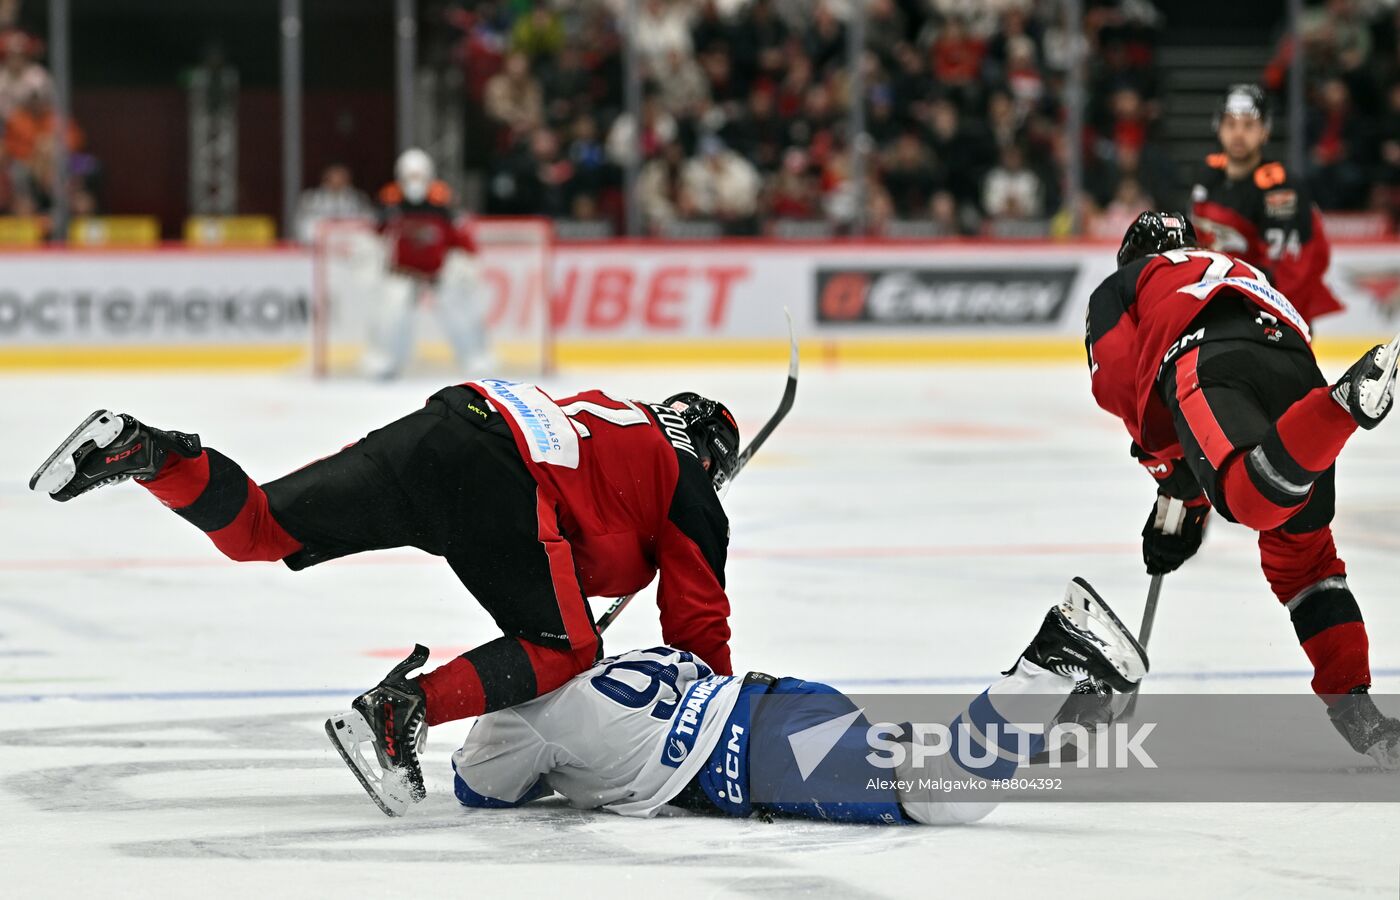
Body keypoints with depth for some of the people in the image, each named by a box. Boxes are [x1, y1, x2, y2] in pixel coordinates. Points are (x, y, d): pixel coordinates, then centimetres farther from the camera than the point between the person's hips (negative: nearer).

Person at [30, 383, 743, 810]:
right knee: (565, 651, 0)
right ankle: (403, 709, -20)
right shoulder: (691, 493, 19)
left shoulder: (615, 414, 38)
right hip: (499, 479, -7)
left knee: (256, 529, 10)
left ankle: (147, 454, -14)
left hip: (441, 425, 7)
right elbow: (699, 626, 17)